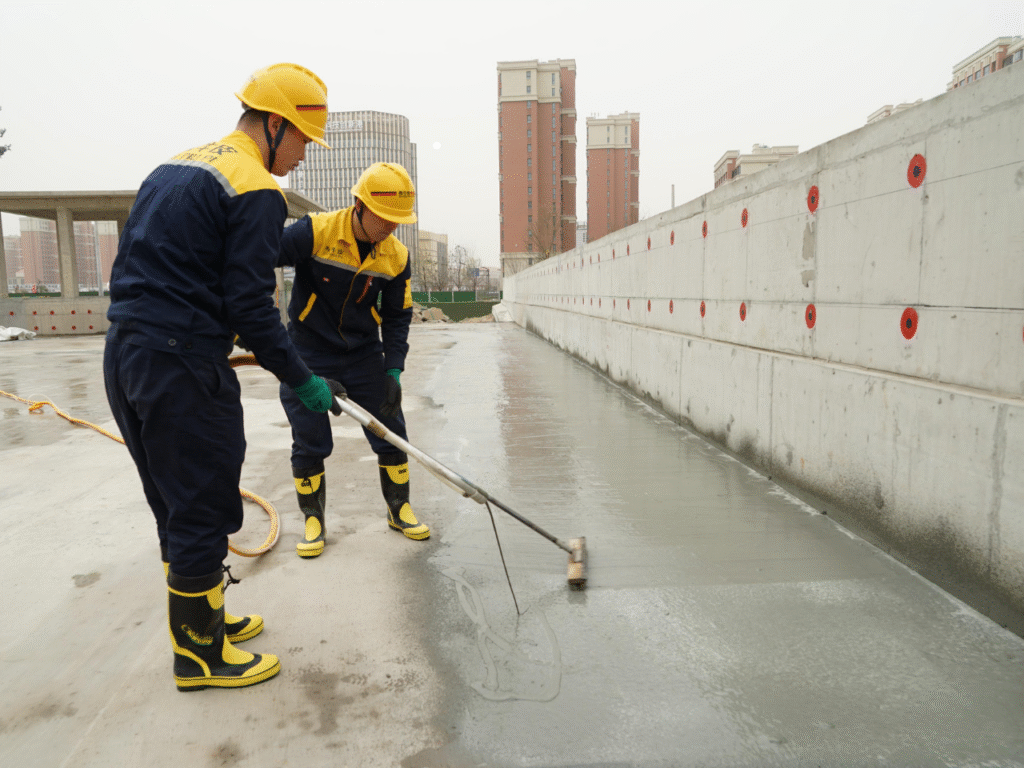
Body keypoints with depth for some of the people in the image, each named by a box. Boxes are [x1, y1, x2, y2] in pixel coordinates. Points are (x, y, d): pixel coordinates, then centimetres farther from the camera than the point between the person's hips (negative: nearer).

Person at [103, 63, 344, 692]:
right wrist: (302, 381, -8)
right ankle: (201, 655, 18)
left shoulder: (174, 169, 17)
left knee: (176, 504, 19)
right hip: (183, 371, -10)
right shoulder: (256, 192, -12)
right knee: (203, 510, 3)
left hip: (124, 355, 10)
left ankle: (202, 618, 36)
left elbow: (134, 268, 19)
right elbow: (251, 308, -17)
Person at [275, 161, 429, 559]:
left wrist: (393, 372, -8)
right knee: (309, 443, 2)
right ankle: (313, 520, 21)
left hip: (365, 354, 3)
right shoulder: (315, 232, -20)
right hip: (308, 354, -3)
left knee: (391, 433, 5)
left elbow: (397, 317, 0)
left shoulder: (397, 256, -7)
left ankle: (399, 509, 24)